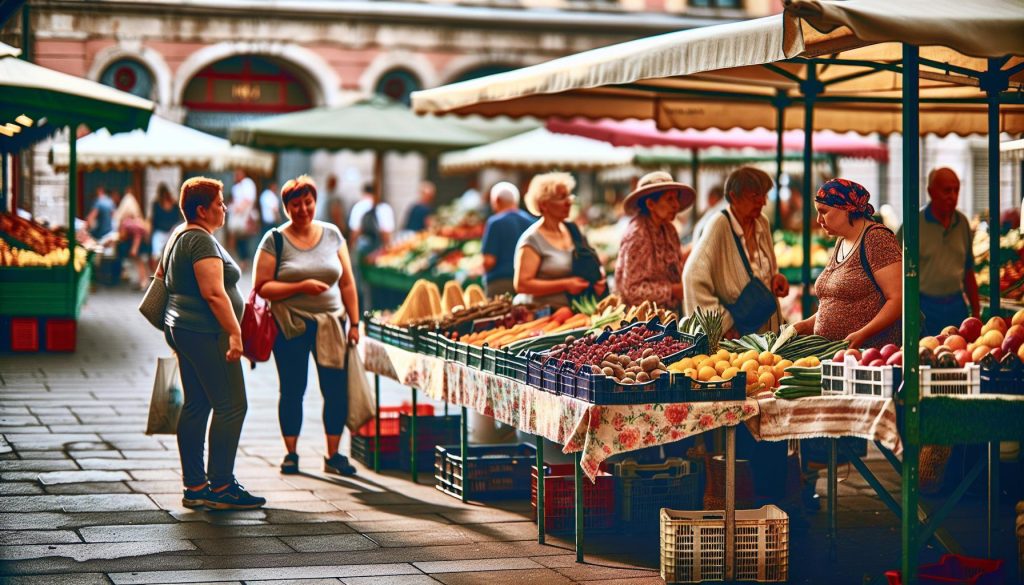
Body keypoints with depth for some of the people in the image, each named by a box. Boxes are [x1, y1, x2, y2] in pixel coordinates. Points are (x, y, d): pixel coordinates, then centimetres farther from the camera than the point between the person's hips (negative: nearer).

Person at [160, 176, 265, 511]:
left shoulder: (179, 236, 17)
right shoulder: (202, 241, -15)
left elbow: (160, 275, 30)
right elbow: (213, 293, -23)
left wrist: (173, 332, 35)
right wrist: (235, 333, -24)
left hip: (182, 330, 11)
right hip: (205, 333, -11)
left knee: (195, 407, 10)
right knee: (230, 406, -7)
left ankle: (194, 487, 12)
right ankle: (220, 487, -7)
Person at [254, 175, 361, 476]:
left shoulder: (332, 235, 8)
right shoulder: (274, 240, -1)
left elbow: (347, 283, 10)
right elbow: (262, 287, -8)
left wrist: (354, 322, 5)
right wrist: (301, 287, -18)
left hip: (330, 324, 2)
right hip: (290, 326, -2)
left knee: (336, 389, -1)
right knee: (292, 389, 5)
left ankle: (333, 455, 8)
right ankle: (290, 453, 16)